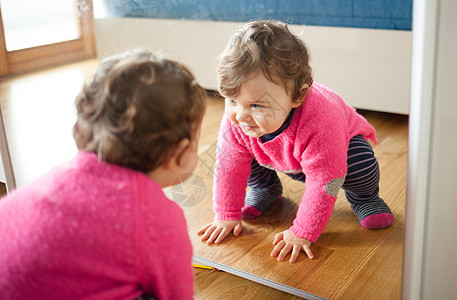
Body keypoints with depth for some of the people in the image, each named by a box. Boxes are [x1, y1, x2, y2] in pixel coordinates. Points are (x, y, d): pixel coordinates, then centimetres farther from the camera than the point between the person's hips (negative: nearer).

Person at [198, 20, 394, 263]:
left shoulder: (320, 122, -49)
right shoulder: (235, 121, -34)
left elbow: (323, 182, -40)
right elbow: (229, 167, -18)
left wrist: (302, 233, -36)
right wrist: (227, 215, -13)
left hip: (343, 140, -4)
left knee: (360, 165, -31)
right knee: (243, 151, -17)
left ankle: (363, 197, 6)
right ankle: (265, 188, 15)